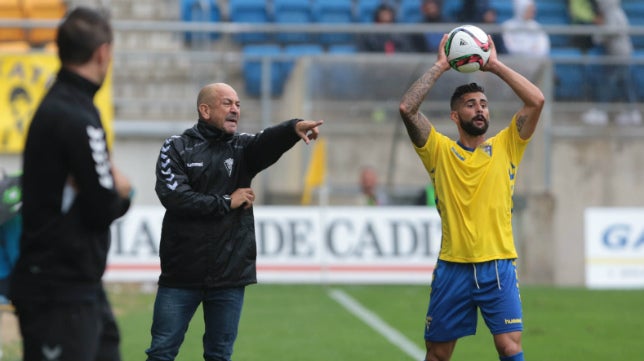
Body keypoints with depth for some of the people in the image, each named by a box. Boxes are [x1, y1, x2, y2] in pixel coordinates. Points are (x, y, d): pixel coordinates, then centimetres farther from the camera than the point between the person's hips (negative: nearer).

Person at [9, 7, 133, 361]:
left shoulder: (57, 108, 12)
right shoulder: (76, 119, -19)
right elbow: (103, 209, -18)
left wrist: (112, 188, -5)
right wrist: (121, 192, 2)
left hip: (79, 285, 10)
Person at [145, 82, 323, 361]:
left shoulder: (243, 147, 7)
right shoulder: (177, 148, 1)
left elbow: (270, 141, -15)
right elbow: (173, 196, -13)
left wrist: (294, 127, -37)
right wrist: (226, 202, -10)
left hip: (230, 274, 2)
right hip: (181, 274, -2)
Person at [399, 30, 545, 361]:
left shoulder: (505, 147, 7)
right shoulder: (439, 151, 5)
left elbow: (536, 101, -3)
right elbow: (407, 108, -8)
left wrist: (496, 66, 0)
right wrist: (440, 66, -3)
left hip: (498, 267, 0)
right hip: (452, 268, 0)